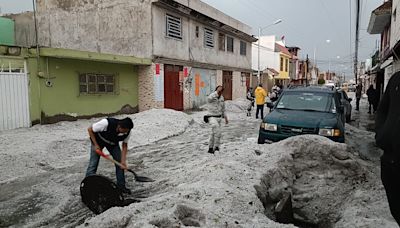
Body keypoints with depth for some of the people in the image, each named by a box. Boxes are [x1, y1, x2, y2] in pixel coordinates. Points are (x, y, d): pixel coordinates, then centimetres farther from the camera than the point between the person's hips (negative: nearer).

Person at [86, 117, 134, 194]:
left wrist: (123, 161, -22)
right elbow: (90, 130, -24)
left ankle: (121, 186, 9)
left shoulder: (127, 132, -28)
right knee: (93, 164, -9)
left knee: (119, 163, -5)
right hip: (98, 140, -3)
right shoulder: (106, 123, -40)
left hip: (113, 143, 3)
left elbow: (124, 145, -13)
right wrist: (96, 145, -25)